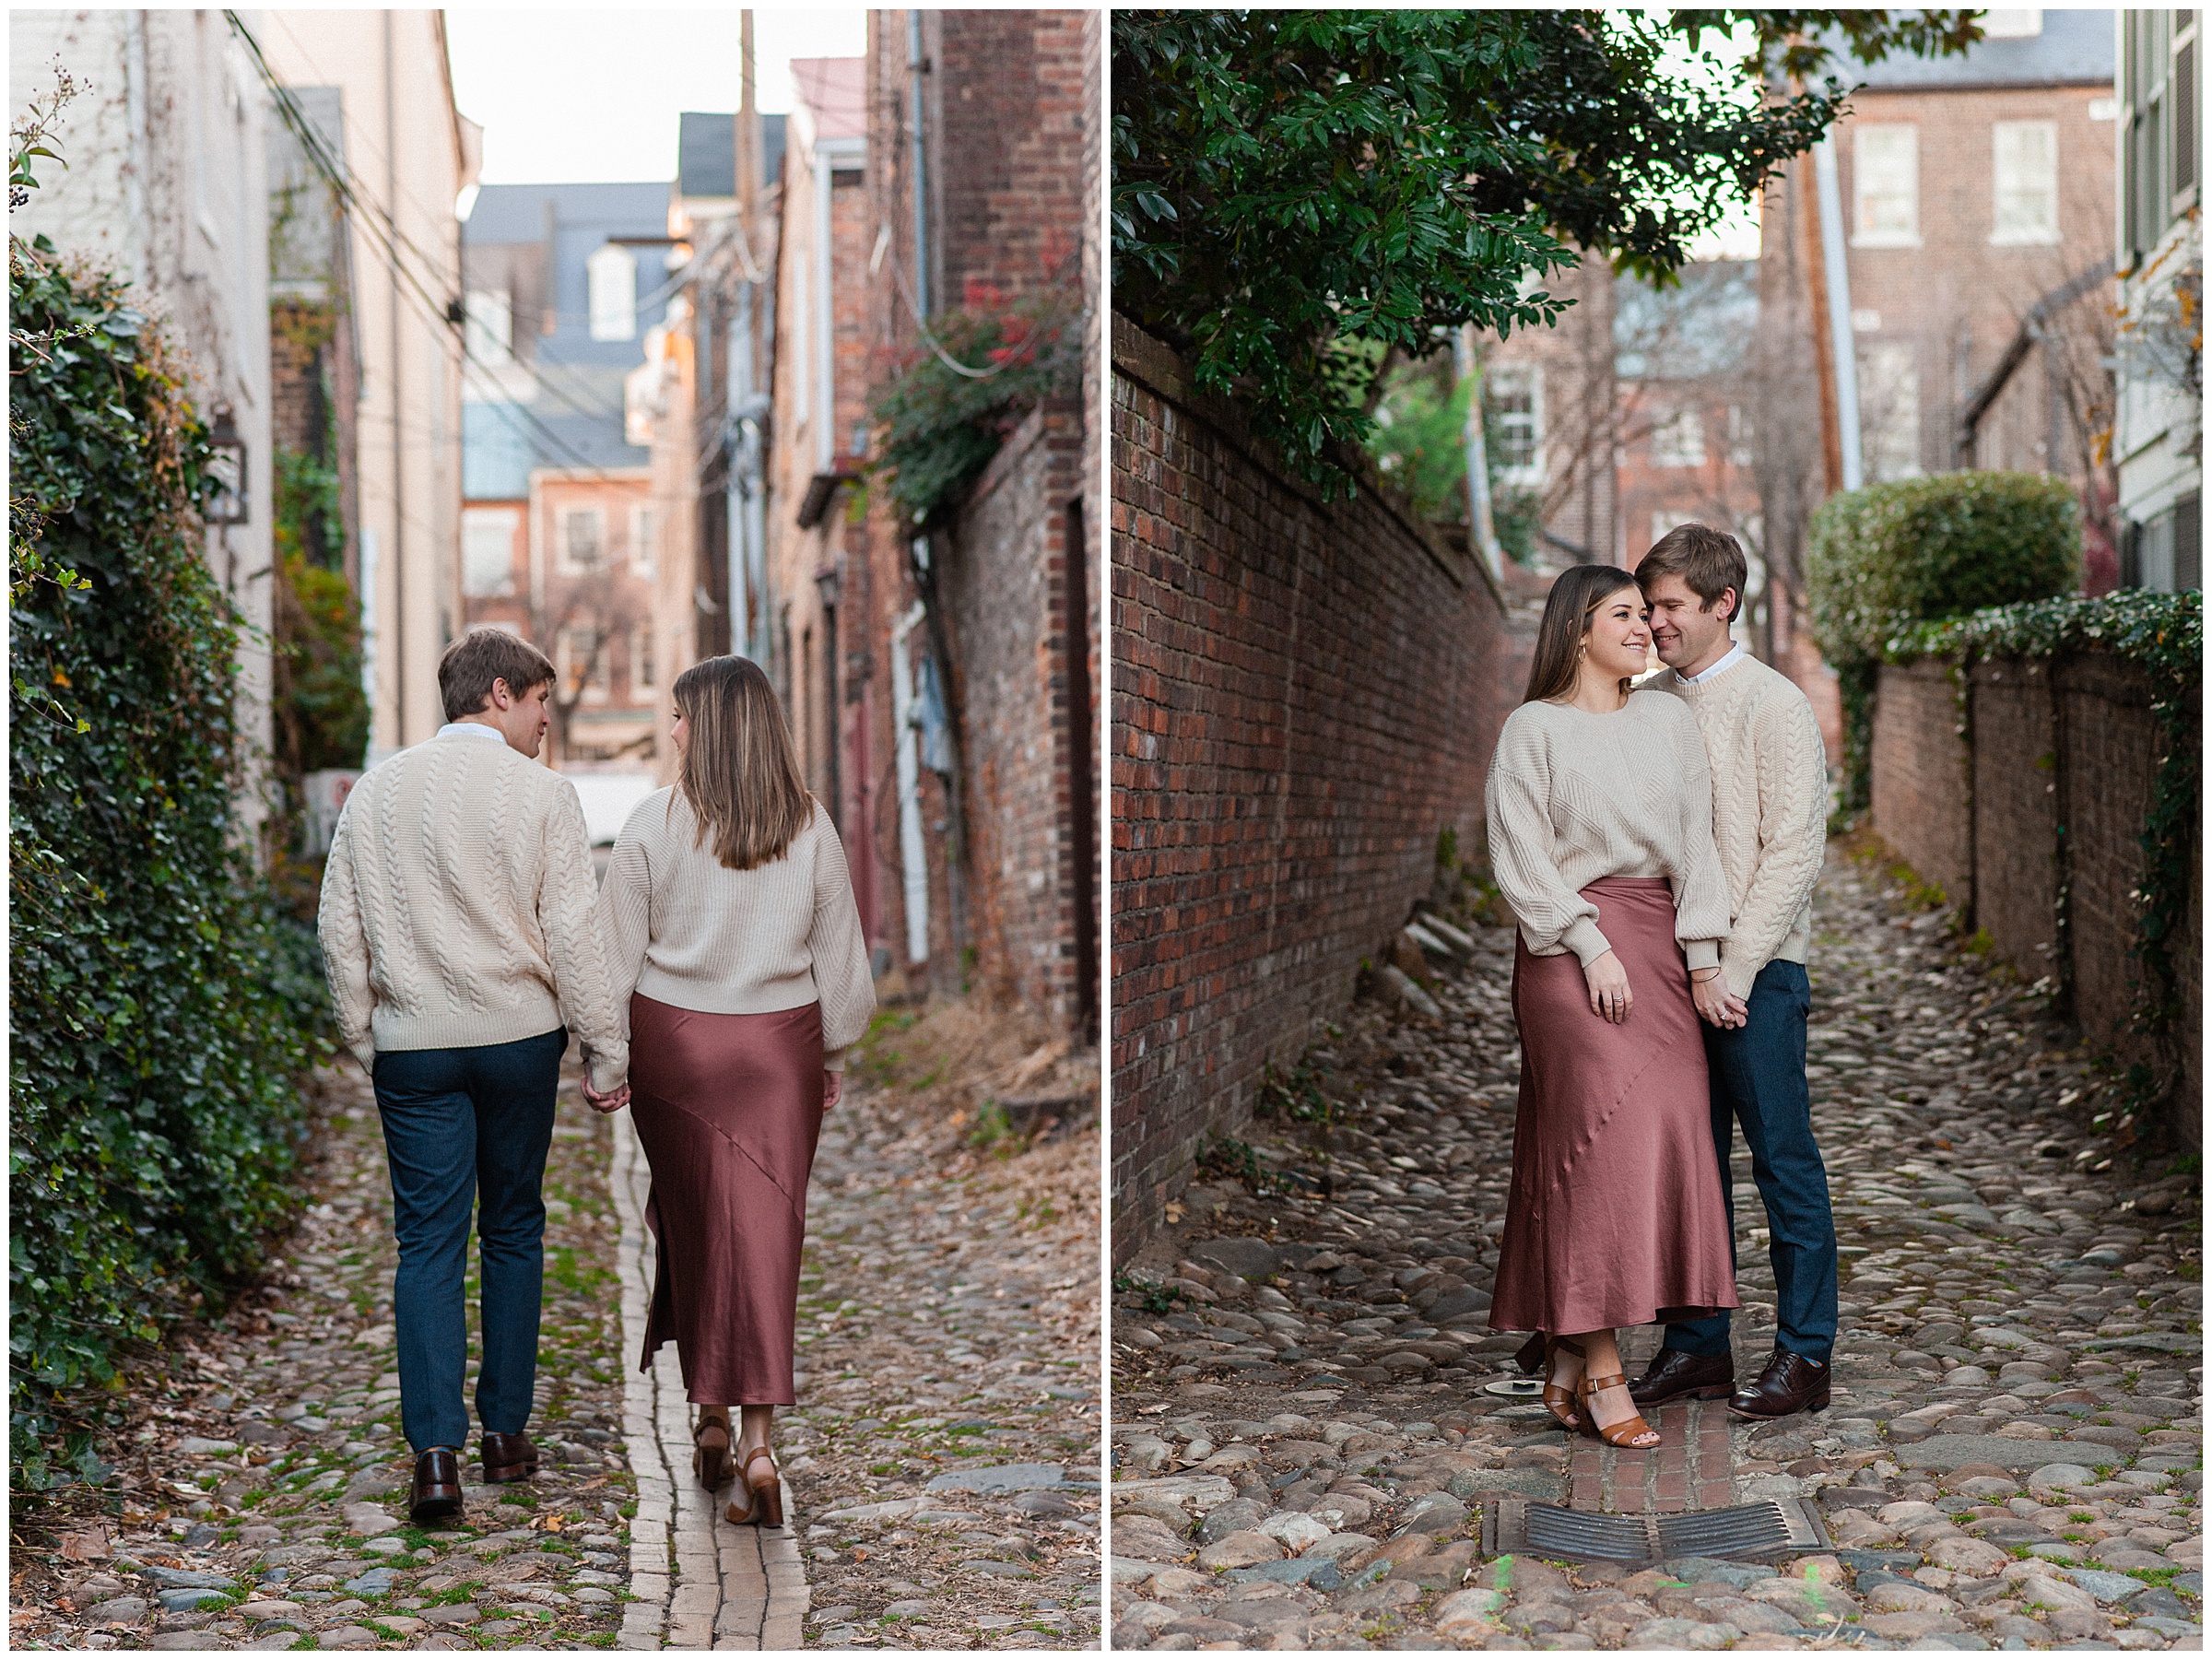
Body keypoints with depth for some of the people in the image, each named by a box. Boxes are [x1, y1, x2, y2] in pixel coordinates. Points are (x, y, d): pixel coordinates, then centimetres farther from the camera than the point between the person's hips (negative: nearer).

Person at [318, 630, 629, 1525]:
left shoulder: (377, 790, 4)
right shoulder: (541, 793, -6)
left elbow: (340, 931, 6)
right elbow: (572, 933, -7)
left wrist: (363, 1040, 15)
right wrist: (607, 1049, -1)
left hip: (412, 1046, 2)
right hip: (519, 1037, -1)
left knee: (428, 1240, 2)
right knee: (513, 1230, 12)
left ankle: (435, 1452, -8)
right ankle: (506, 1434, 19)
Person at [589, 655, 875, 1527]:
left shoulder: (655, 820, -8)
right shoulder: (810, 826, -3)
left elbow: (618, 948, -4)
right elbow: (839, 952, 4)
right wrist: (834, 1054, 16)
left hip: (673, 1038, -1)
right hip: (780, 1043, 1)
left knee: (692, 1224, 13)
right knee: (764, 1229, 2)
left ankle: (710, 1418, 22)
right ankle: (756, 1439, -7)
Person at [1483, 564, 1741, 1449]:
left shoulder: (1669, 721, 14)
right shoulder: (1533, 730, 0)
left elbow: (1695, 842, 9)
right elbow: (1524, 860, -5)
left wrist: (1702, 960, 1)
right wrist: (1592, 949, -14)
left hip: (1659, 946, 5)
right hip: (1573, 944, -5)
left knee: (1657, 1137, 1)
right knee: (1601, 1137, -11)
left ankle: (1566, 1356, 10)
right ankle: (1602, 1373, -9)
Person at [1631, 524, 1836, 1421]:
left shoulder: (1773, 704, -6)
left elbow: (1793, 852, -10)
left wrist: (1735, 969, -14)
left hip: (1755, 967, -5)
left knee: (1782, 1157, 0)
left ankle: (1804, 1353, 8)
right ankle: (1697, 1345, 16)